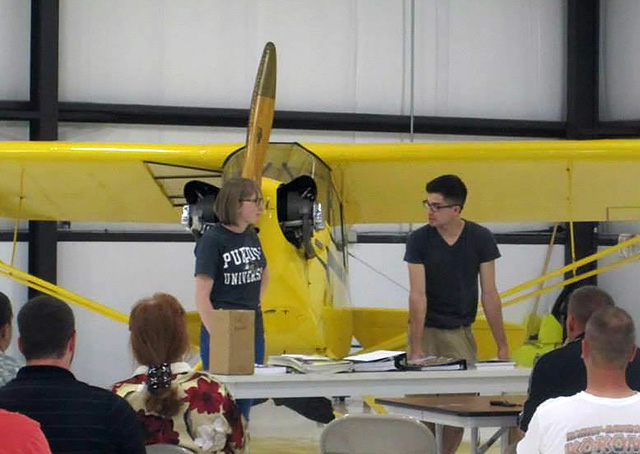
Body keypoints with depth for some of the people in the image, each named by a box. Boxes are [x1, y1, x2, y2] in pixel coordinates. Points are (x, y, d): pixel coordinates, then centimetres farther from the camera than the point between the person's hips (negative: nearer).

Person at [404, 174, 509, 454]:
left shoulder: (481, 239, -5)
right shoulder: (419, 240, -8)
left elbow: (489, 294, -2)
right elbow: (418, 295, -13)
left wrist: (502, 346, -3)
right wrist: (416, 348, -19)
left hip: (461, 333, 1)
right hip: (426, 330, -1)